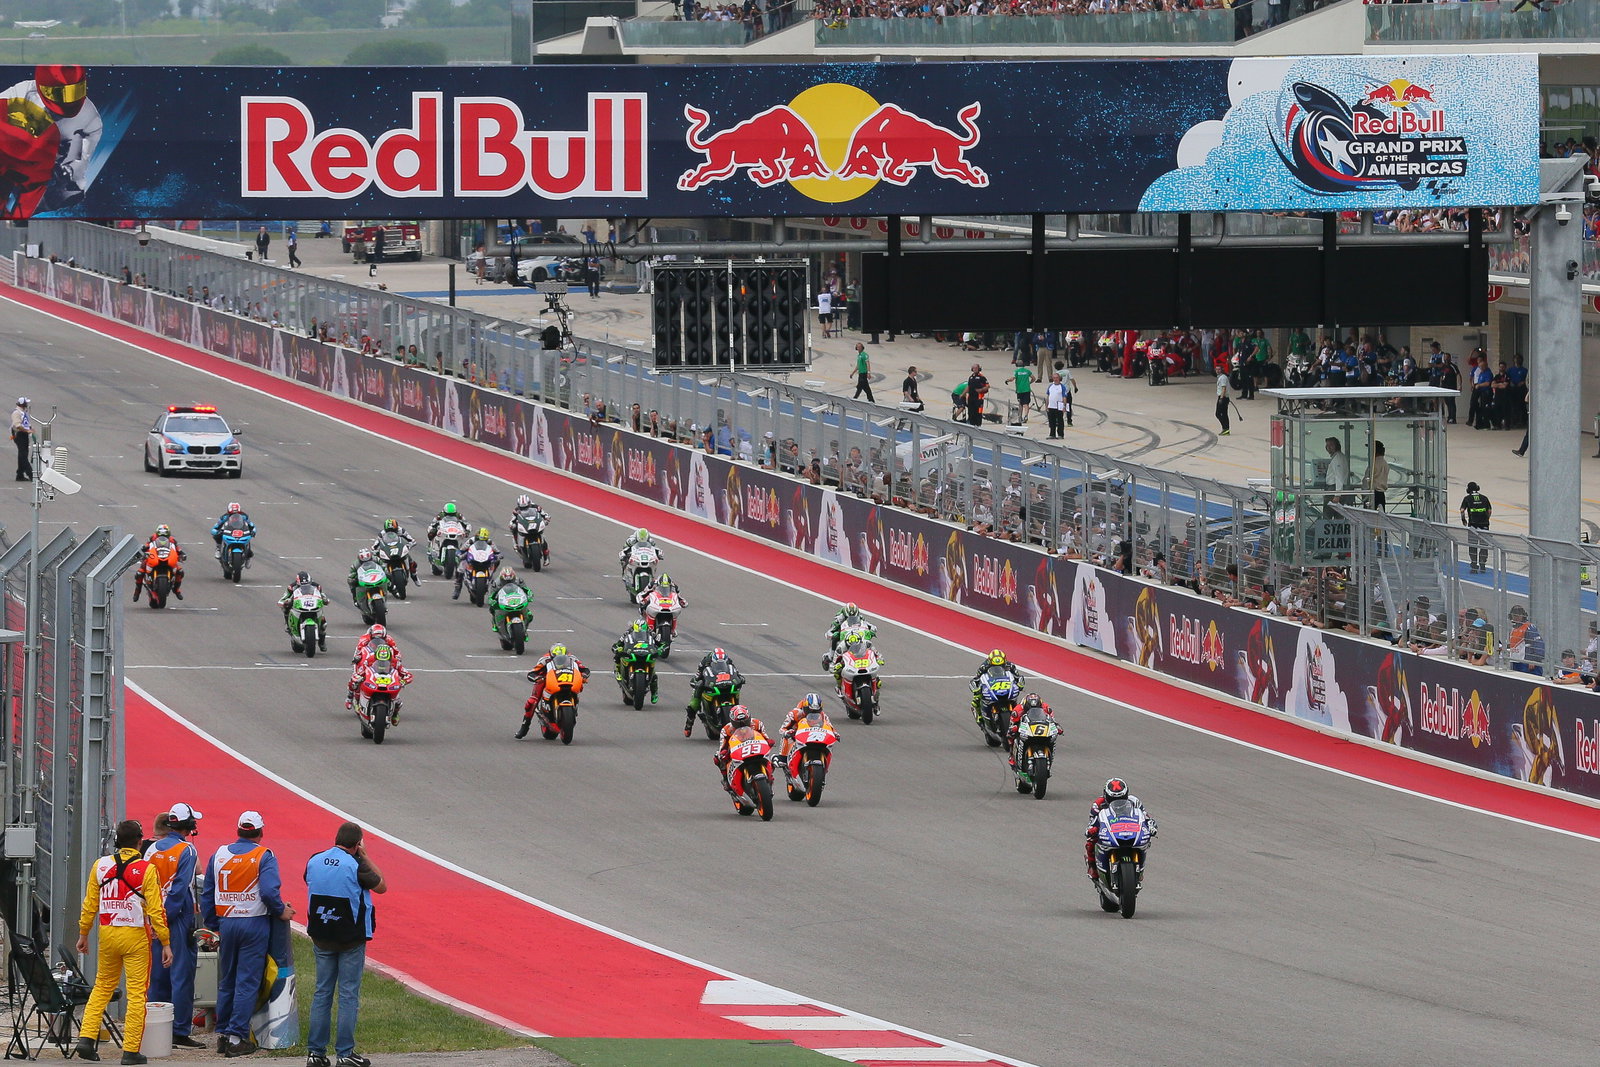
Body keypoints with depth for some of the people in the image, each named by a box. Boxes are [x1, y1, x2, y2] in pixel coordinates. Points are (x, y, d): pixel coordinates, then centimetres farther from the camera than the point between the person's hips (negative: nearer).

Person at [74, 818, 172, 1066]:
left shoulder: (101, 866, 3)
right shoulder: (146, 869, -9)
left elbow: (89, 904, 7)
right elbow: (156, 910, -10)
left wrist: (83, 934, 19)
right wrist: (166, 943, -5)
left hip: (107, 934, 4)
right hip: (136, 935, -4)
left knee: (102, 987, 18)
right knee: (137, 993, 1)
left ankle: (86, 1038, 10)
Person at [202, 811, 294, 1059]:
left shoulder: (219, 855, 6)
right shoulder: (264, 856, -8)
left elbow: (207, 894, 10)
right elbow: (270, 891, -20)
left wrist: (212, 924, 18)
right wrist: (281, 911, -3)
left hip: (226, 924, 4)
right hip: (254, 924, -4)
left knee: (226, 981, 15)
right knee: (247, 982, -1)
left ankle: (222, 1034, 18)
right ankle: (237, 1037, -5)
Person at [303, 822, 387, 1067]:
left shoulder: (314, 862, 0)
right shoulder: (355, 866, -15)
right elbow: (382, 886, -3)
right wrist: (364, 857, 1)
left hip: (321, 937, 5)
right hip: (351, 940, -5)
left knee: (322, 993, 10)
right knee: (348, 995, 0)